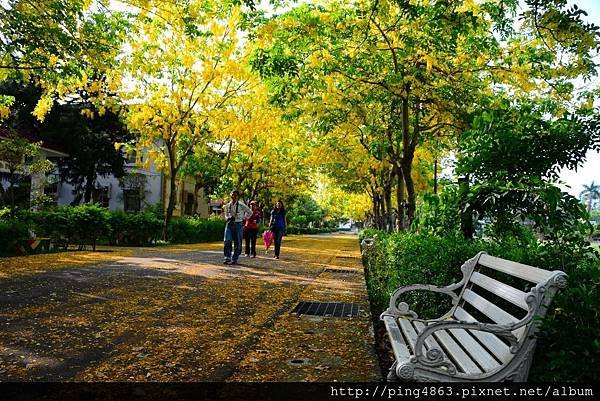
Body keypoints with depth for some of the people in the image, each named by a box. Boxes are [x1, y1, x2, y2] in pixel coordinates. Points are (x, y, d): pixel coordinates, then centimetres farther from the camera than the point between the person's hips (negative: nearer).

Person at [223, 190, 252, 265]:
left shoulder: (241, 205, -2)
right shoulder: (227, 205, 7)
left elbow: (250, 212, 9)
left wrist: (244, 218, 5)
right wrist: (228, 218, -4)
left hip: (237, 224, -2)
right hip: (229, 224, 2)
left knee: (237, 243, 2)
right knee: (227, 241, -9)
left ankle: (234, 259, 11)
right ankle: (227, 258, -3)